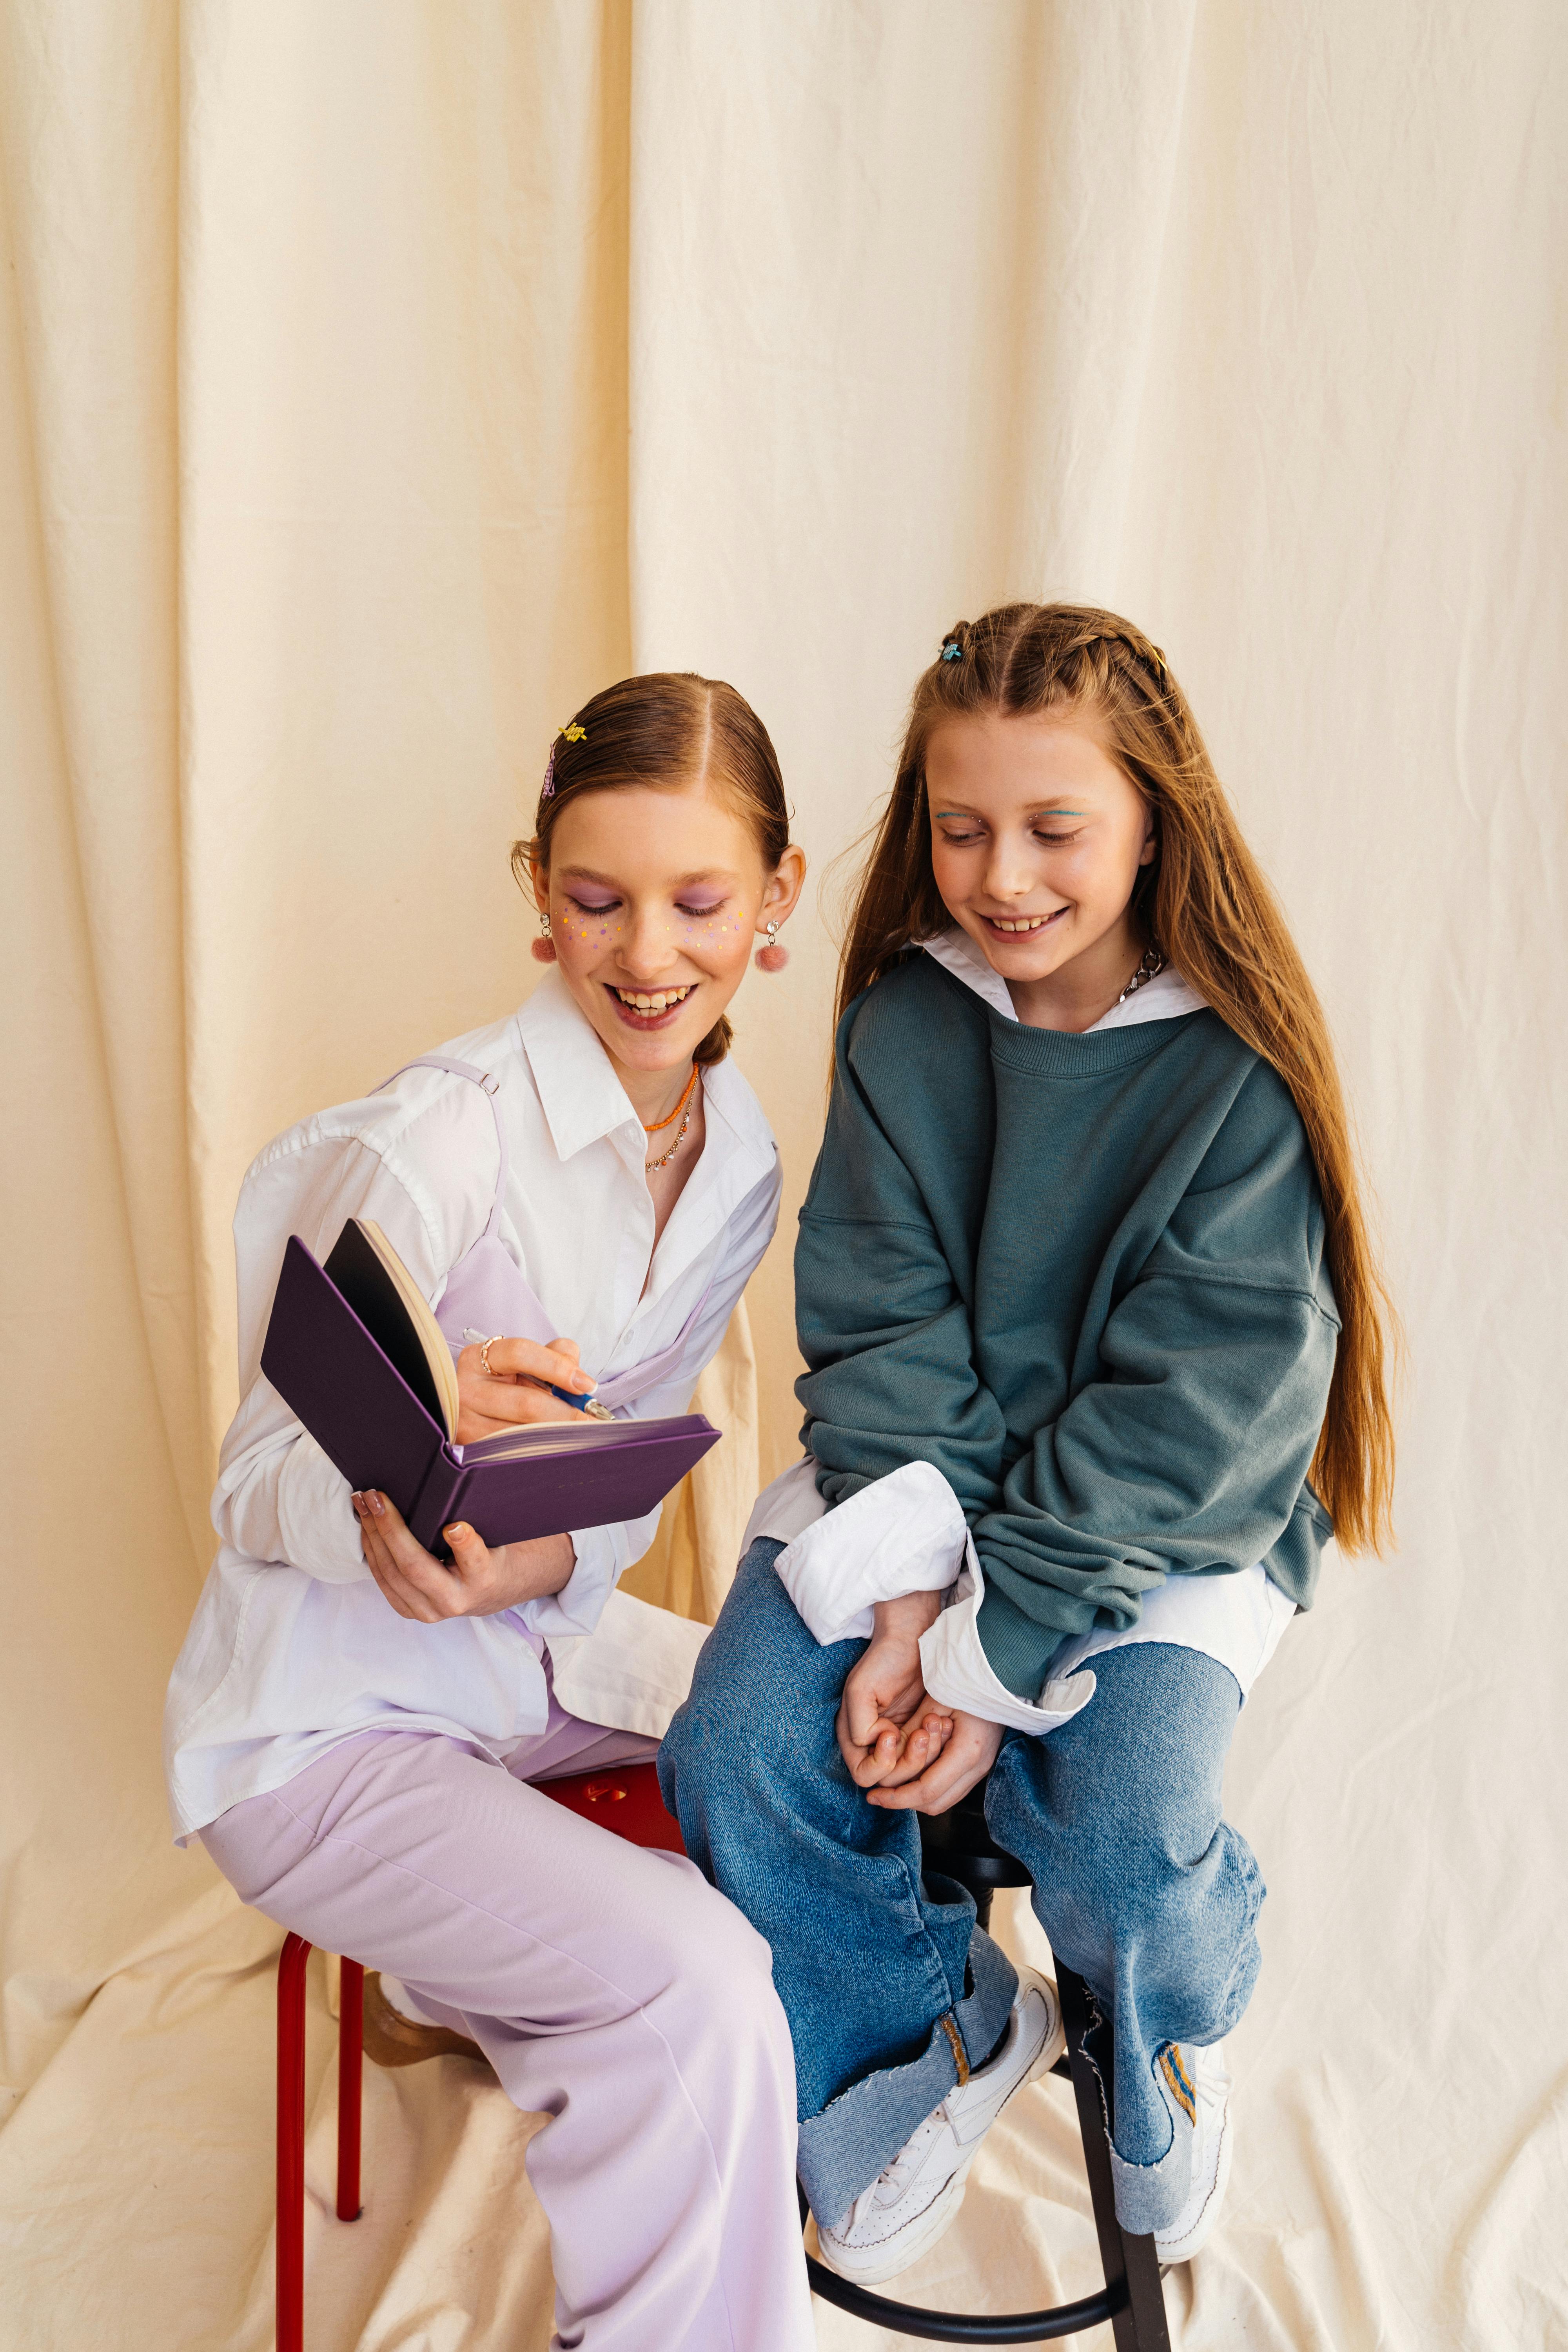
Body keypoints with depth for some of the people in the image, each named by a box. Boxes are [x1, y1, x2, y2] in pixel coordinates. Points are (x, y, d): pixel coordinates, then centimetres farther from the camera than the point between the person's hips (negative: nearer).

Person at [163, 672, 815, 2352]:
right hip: (322, 1723, -7)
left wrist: (537, 1562, -23)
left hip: (540, 1647, 7)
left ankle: (457, 1989, 25)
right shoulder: (428, 1143, -23)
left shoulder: (740, 1157, -1)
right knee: (692, 1982, -25)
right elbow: (255, 1492, -17)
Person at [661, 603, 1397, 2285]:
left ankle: (1166, 2034, 16)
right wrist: (906, 1603, -18)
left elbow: (1190, 1408, -15)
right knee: (736, 1753, -16)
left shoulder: (1234, 1075, -12)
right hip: (918, 1493, 4)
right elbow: (878, 1320, -5)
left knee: (1122, 1839, -24)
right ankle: (939, 2023, 15)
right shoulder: (901, 1025, -2)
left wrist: (992, 1658, -20)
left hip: (1170, 1530, -3)